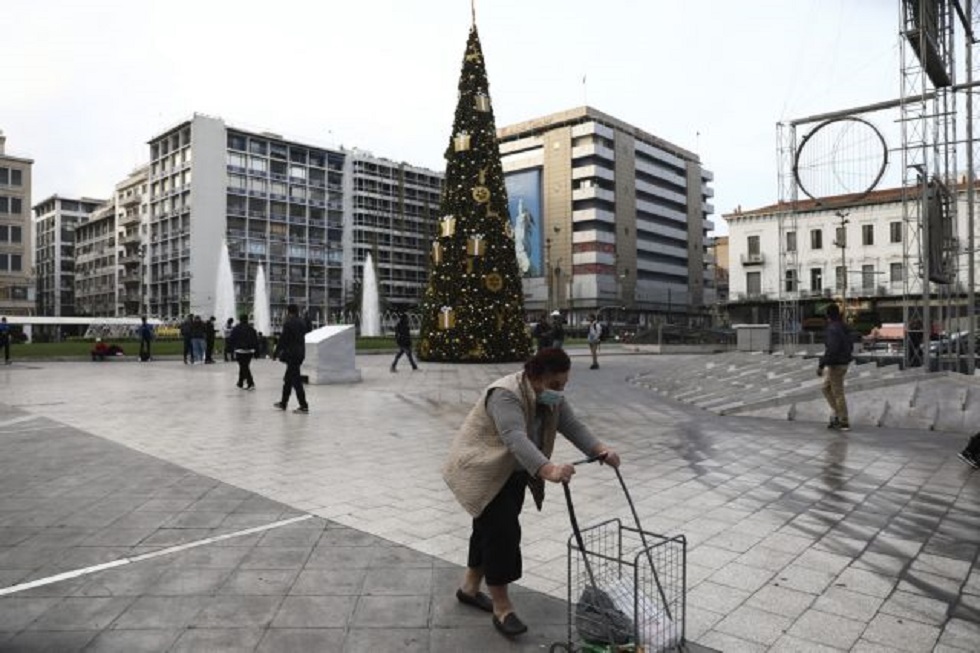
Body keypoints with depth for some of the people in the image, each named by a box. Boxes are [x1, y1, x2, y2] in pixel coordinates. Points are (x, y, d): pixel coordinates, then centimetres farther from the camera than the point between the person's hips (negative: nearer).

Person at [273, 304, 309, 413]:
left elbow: (282, 340, -12)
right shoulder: (301, 323, 9)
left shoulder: (288, 324, -15)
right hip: (300, 354, 9)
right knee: (288, 379, 19)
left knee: (296, 380, -6)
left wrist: (277, 353, -2)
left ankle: (304, 406, -7)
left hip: (291, 355, -9)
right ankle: (283, 403, 29)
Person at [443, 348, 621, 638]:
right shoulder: (505, 395, -29)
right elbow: (516, 439, -40)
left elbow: (573, 426, -7)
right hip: (483, 472, -8)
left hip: (513, 473, 8)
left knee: (490, 529, 13)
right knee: (502, 532, -10)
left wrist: (600, 450, -22)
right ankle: (501, 607, -2)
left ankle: (469, 587, 27)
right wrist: (548, 470, -51)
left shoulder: (551, 398, -2)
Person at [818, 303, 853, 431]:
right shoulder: (843, 328, 9)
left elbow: (831, 350, -28)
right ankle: (837, 415, 17)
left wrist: (821, 365, -24)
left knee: (838, 393, -1)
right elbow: (850, 347, 17)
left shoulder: (832, 329, -20)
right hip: (843, 363, 10)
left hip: (835, 365, -10)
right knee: (826, 388, 19)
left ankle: (844, 423, 7)